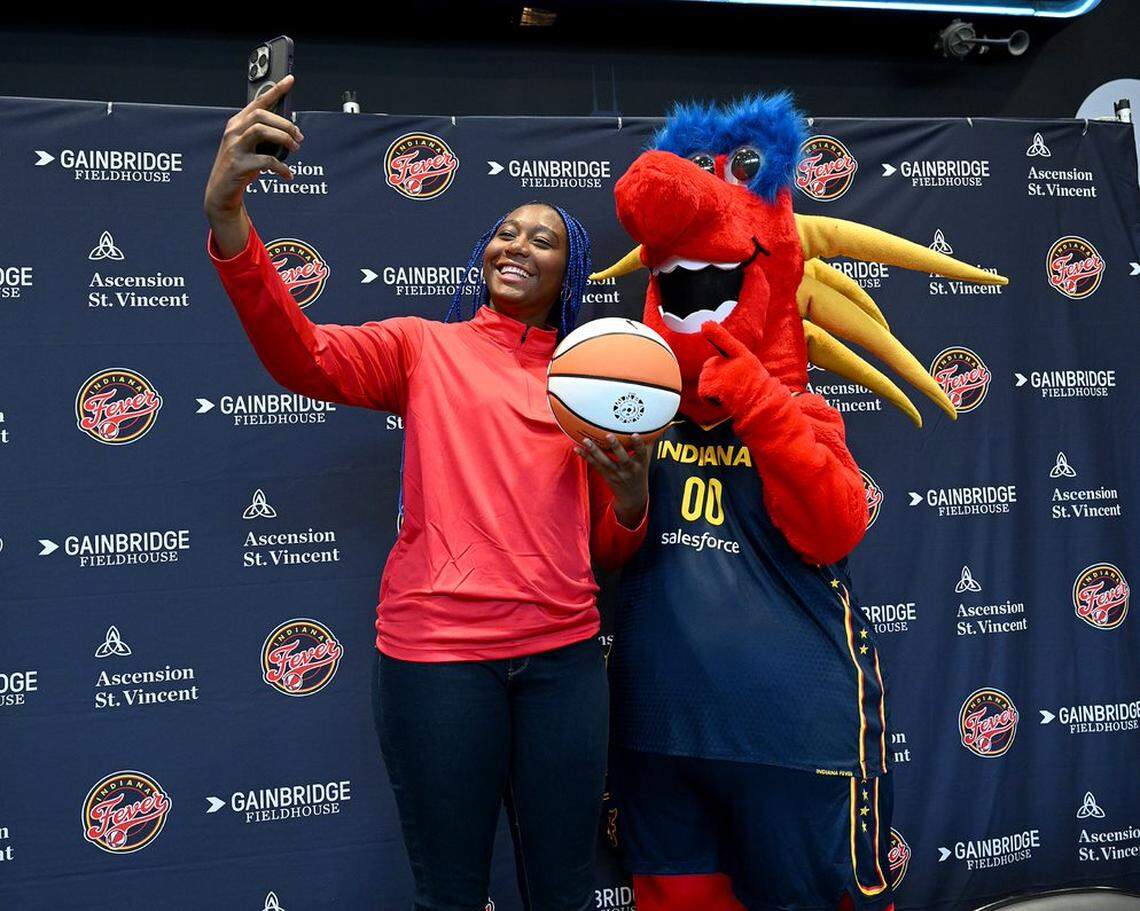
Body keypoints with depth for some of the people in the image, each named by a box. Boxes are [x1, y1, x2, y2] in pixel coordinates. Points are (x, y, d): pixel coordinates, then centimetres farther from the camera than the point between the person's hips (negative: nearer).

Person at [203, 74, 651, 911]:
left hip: (563, 652, 3)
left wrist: (631, 491, -8)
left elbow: (610, 550, 16)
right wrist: (228, 219, -30)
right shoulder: (426, 347, 6)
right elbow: (302, 358, -15)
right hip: (438, 648, -3)